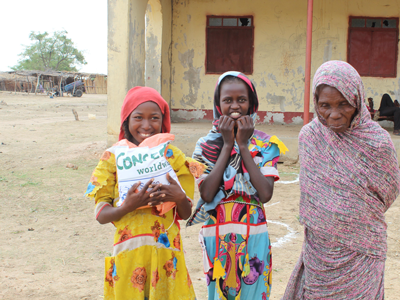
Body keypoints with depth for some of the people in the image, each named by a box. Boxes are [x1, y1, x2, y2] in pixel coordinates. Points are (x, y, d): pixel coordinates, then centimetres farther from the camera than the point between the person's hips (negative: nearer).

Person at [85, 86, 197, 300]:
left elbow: (186, 214, 5)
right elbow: (100, 214, -3)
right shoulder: (114, 157, -1)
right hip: (128, 252, -1)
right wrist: (127, 206, -23)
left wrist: (179, 198, -17)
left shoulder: (174, 157, 3)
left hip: (166, 252, 1)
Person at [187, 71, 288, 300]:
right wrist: (227, 145, -13)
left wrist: (243, 146, -13)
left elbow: (266, 194, -15)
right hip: (217, 236, 1)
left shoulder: (265, 144, -2)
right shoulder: (206, 145, -1)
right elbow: (207, 193, -15)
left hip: (253, 237, 0)